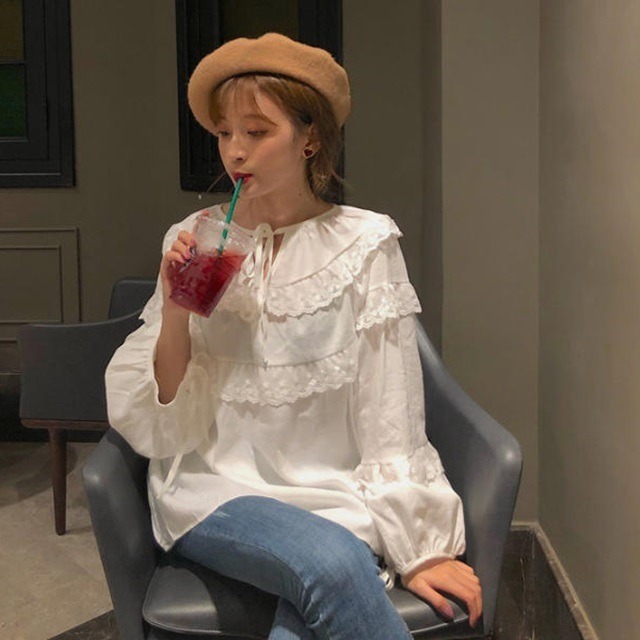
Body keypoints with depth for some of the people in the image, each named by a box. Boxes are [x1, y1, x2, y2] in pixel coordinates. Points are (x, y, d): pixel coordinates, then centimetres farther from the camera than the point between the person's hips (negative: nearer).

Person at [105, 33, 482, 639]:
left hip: (333, 494, 0)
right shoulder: (194, 243, 5)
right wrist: (176, 313, -12)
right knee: (333, 565, -31)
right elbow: (151, 425, 3)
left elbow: (390, 424, -3)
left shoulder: (364, 243, -1)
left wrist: (419, 546, -8)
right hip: (215, 489, 1)